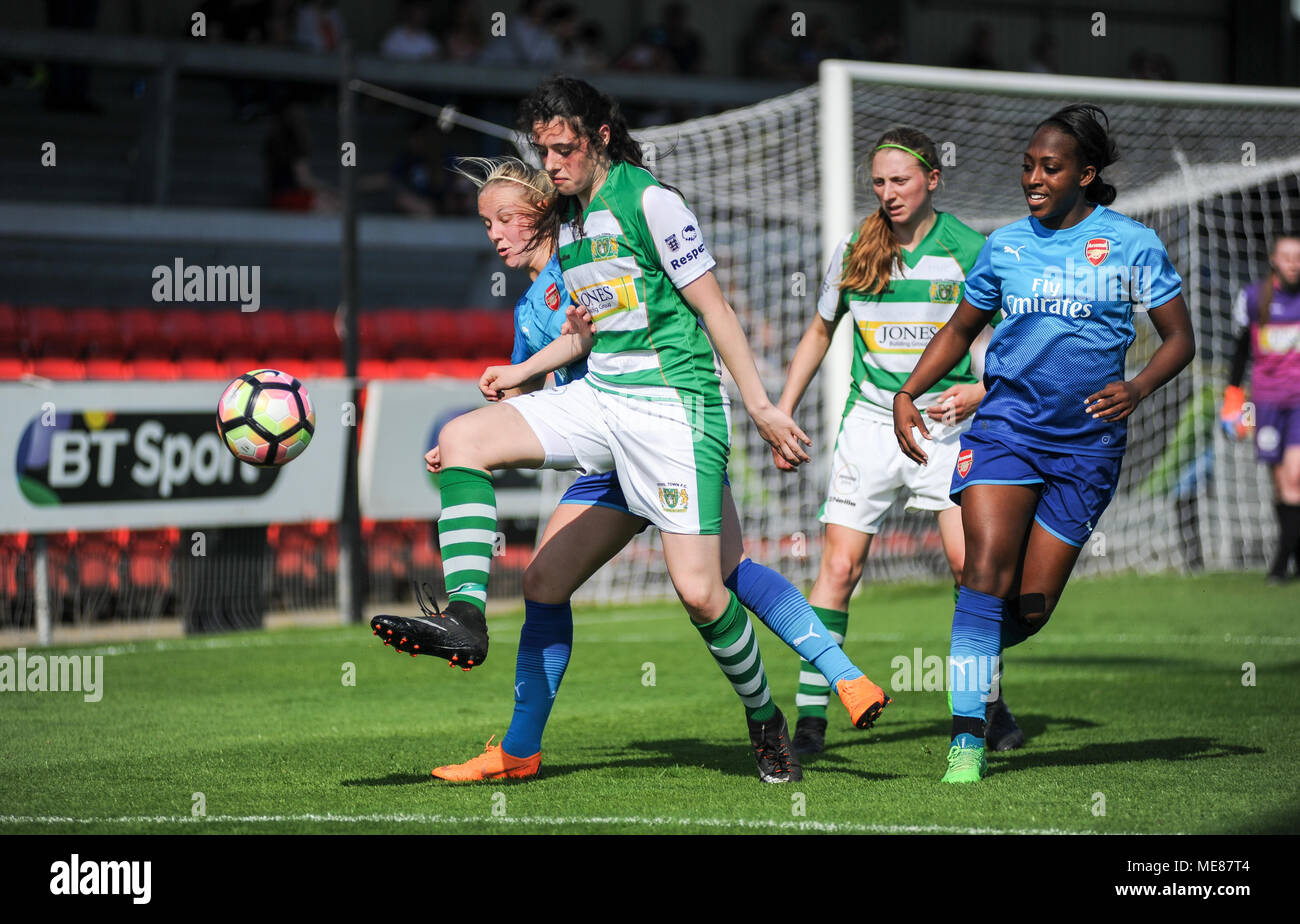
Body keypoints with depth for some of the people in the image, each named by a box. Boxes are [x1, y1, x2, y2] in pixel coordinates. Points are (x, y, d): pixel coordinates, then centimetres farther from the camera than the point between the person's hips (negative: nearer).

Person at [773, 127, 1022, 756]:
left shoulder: (967, 251, -4)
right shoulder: (853, 253, 3)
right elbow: (819, 334, 17)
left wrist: (978, 392, -17)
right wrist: (782, 413, 14)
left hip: (946, 421, -2)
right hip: (870, 421, 2)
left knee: (968, 563, -10)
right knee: (840, 566, -6)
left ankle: (989, 705, 7)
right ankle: (810, 717, -4)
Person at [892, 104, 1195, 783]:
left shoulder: (1132, 244, 0)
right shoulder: (1004, 245, 8)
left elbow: (1179, 339, 3)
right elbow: (960, 330, 21)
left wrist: (1137, 387, -17)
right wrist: (906, 394, 7)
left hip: (1087, 440, -1)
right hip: (1007, 421, 1)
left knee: (1033, 606, -1)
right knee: (987, 568, -20)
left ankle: (974, 659, 32)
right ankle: (967, 739, -18)